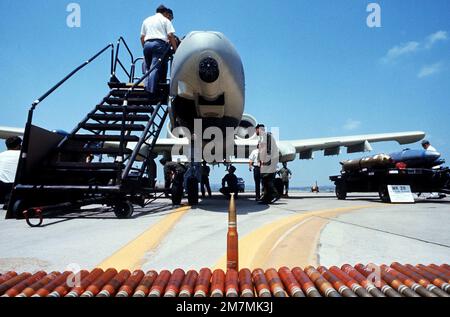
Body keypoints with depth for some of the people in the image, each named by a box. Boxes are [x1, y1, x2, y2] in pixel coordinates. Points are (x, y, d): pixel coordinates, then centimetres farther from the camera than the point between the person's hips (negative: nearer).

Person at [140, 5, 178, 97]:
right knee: (155, 68, -13)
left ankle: (147, 87, -2)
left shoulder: (146, 20, 27)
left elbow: (142, 37, 22)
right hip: (159, 43, -5)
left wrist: (145, 48, 27)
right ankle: (151, 91, -22)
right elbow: (170, 36, 0)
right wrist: (175, 49, 2)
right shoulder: (165, 20, 12)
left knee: (148, 67, 11)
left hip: (147, 43, 5)